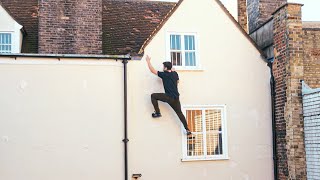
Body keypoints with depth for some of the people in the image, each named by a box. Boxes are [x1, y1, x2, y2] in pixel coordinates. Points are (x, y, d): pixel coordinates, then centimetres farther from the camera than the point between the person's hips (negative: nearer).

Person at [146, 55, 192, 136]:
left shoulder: (164, 74, -6)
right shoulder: (175, 74, 10)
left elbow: (152, 70, -2)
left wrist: (148, 61, 9)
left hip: (169, 97, -6)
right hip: (176, 98, 6)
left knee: (153, 96, 7)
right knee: (180, 113, 15)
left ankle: (157, 113, 5)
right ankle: (187, 129, 11)